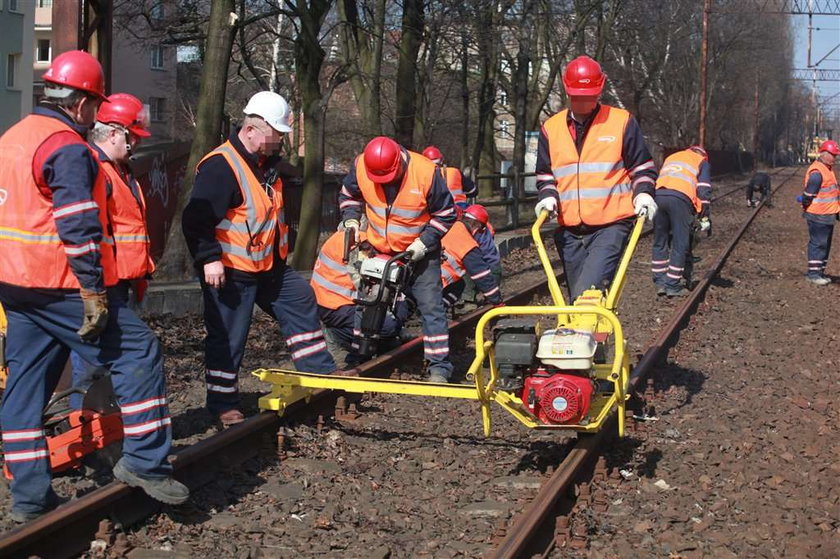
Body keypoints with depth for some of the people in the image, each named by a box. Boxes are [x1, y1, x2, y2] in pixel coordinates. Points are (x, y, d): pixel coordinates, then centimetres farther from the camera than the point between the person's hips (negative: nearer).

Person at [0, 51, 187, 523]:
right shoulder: (68, 149, -14)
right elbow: (79, 228, -21)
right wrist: (94, 293, -19)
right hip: (61, 284, -9)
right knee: (138, 350, -2)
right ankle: (145, 460, -3)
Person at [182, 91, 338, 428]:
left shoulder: (267, 163, 10)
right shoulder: (221, 167, -22)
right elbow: (196, 219, -25)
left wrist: (281, 249, 28)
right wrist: (209, 259, -28)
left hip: (268, 265, 9)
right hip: (231, 271, -9)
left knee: (300, 301, 14)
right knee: (228, 337, -1)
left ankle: (321, 371, 26)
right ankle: (222, 404, 10)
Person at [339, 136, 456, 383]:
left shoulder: (426, 172, -23)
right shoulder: (361, 167, -15)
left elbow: (445, 214, -11)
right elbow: (348, 195, 8)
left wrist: (425, 242, -18)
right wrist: (351, 219, -9)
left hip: (419, 252, -3)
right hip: (378, 251, 3)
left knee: (431, 306, -7)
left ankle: (439, 367, -2)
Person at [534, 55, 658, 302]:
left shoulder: (622, 122, 2)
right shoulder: (551, 128, 11)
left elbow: (642, 167, 9)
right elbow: (544, 174, 21)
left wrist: (643, 194, -9)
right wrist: (549, 196, 1)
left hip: (611, 225, -4)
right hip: (569, 229, 5)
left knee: (588, 291, -24)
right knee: (578, 296, 10)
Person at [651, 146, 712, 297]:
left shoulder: (671, 158, 37)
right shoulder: (702, 162, 23)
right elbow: (704, 190, 10)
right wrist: (704, 217, 11)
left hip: (658, 195, 4)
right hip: (680, 198, -4)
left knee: (660, 242, 13)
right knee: (680, 245, 2)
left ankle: (660, 282, 15)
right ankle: (672, 285, 1)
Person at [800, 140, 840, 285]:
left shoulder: (827, 170, 15)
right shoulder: (817, 172, -20)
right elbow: (808, 194, -20)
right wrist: (805, 210, -11)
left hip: (828, 215, 10)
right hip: (818, 216, -10)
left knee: (825, 244, 14)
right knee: (817, 244, -6)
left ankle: (820, 272, 22)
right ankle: (813, 273, -1)